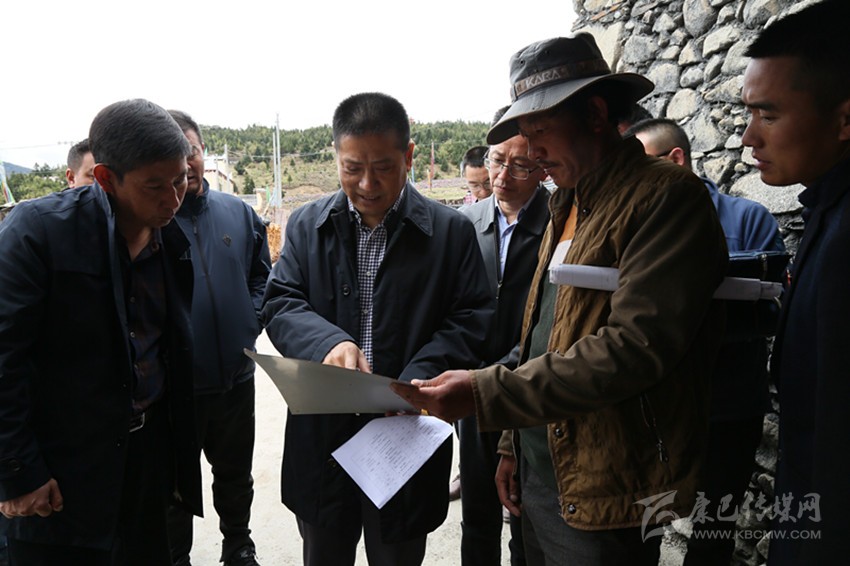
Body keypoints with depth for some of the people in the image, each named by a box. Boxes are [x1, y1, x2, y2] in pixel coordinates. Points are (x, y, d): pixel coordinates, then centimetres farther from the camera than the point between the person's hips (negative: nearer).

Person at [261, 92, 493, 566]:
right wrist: (329, 341, -23)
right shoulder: (308, 225, 3)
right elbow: (280, 303, -2)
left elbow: (472, 319, -7)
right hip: (321, 436, 2)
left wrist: (414, 384, -22)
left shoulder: (451, 230, -4)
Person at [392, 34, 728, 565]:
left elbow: (635, 346, -26)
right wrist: (514, 446, 14)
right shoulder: (566, 206, 11)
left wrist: (485, 391, -27)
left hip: (603, 497, -7)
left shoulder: (667, 195, -15)